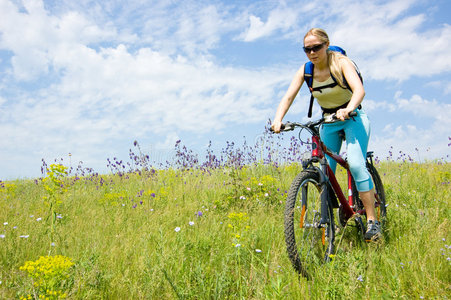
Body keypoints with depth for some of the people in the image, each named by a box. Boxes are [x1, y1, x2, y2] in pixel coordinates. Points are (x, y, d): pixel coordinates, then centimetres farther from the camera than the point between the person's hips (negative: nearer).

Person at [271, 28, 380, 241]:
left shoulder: (340, 62, -17)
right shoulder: (305, 70, -6)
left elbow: (359, 89, -32)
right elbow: (288, 96, -15)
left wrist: (348, 109, -53)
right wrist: (278, 120, -34)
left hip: (352, 119, -4)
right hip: (328, 123, 4)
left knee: (355, 164, -24)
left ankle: (372, 220, -17)